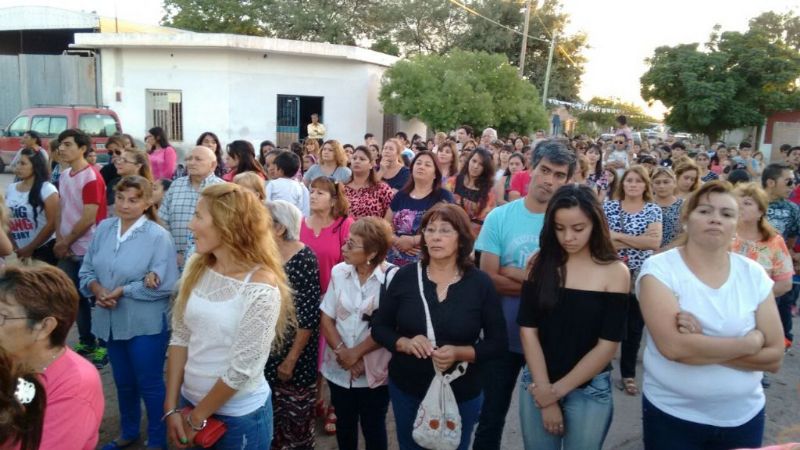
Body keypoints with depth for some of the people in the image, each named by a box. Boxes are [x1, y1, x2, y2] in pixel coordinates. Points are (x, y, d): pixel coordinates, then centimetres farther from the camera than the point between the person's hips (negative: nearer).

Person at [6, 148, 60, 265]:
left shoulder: (47, 189, -9)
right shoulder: (10, 189, 8)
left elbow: (52, 223, -13)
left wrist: (30, 248, -10)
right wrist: (13, 247, 1)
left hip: (44, 250, -5)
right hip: (19, 252, 5)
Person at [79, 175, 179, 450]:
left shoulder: (158, 236, -15)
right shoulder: (104, 228, 1)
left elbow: (164, 285, -19)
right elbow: (87, 270, 6)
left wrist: (123, 290, -18)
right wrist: (97, 289, -13)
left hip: (146, 324, -5)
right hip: (111, 321, 6)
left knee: (150, 385, 8)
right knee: (123, 382, 22)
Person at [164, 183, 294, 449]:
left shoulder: (261, 287, -23)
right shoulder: (197, 267, -4)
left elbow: (241, 370, -20)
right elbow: (180, 338, 0)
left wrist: (196, 418, -10)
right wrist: (171, 407, -3)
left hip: (239, 416, -5)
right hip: (190, 399, 5)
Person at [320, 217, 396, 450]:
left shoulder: (392, 277, -17)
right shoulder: (339, 272, -2)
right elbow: (326, 319, 1)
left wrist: (356, 353, -13)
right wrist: (342, 351, -11)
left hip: (374, 371, -3)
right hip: (339, 368, 4)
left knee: (373, 427, 14)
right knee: (344, 423, 21)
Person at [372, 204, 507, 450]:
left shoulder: (480, 283, -10)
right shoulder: (405, 276, -7)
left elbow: (498, 343, -6)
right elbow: (379, 328, 0)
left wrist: (460, 353, -23)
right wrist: (405, 343, -20)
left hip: (461, 394, -1)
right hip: (405, 389, 2)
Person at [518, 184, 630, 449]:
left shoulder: (615, 272, -10)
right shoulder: (541, 263, -5)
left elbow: (607, 345, -11)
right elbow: (528, 329, -7)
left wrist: (558, 389, -10)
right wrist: (544, 390, -12)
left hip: (590, 390, -1)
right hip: (537, 384, 2)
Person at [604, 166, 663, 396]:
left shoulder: (653, 209, 1)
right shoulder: (609, 206, 0)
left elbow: (655, 242, -14)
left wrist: (618, 236, -15)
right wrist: (638, 241, -16)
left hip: (640, 274, 1)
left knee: (634, 325, 9)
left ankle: (628, 374, 24)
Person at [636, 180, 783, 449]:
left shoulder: (754, 274, -3)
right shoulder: (659, 269, -14)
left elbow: (774, 356, -7)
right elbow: (673, 346, -26)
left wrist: (699, 346, -20)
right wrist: (749, 343, -16)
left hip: (744, 416, 3)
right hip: (671, 415, -3)